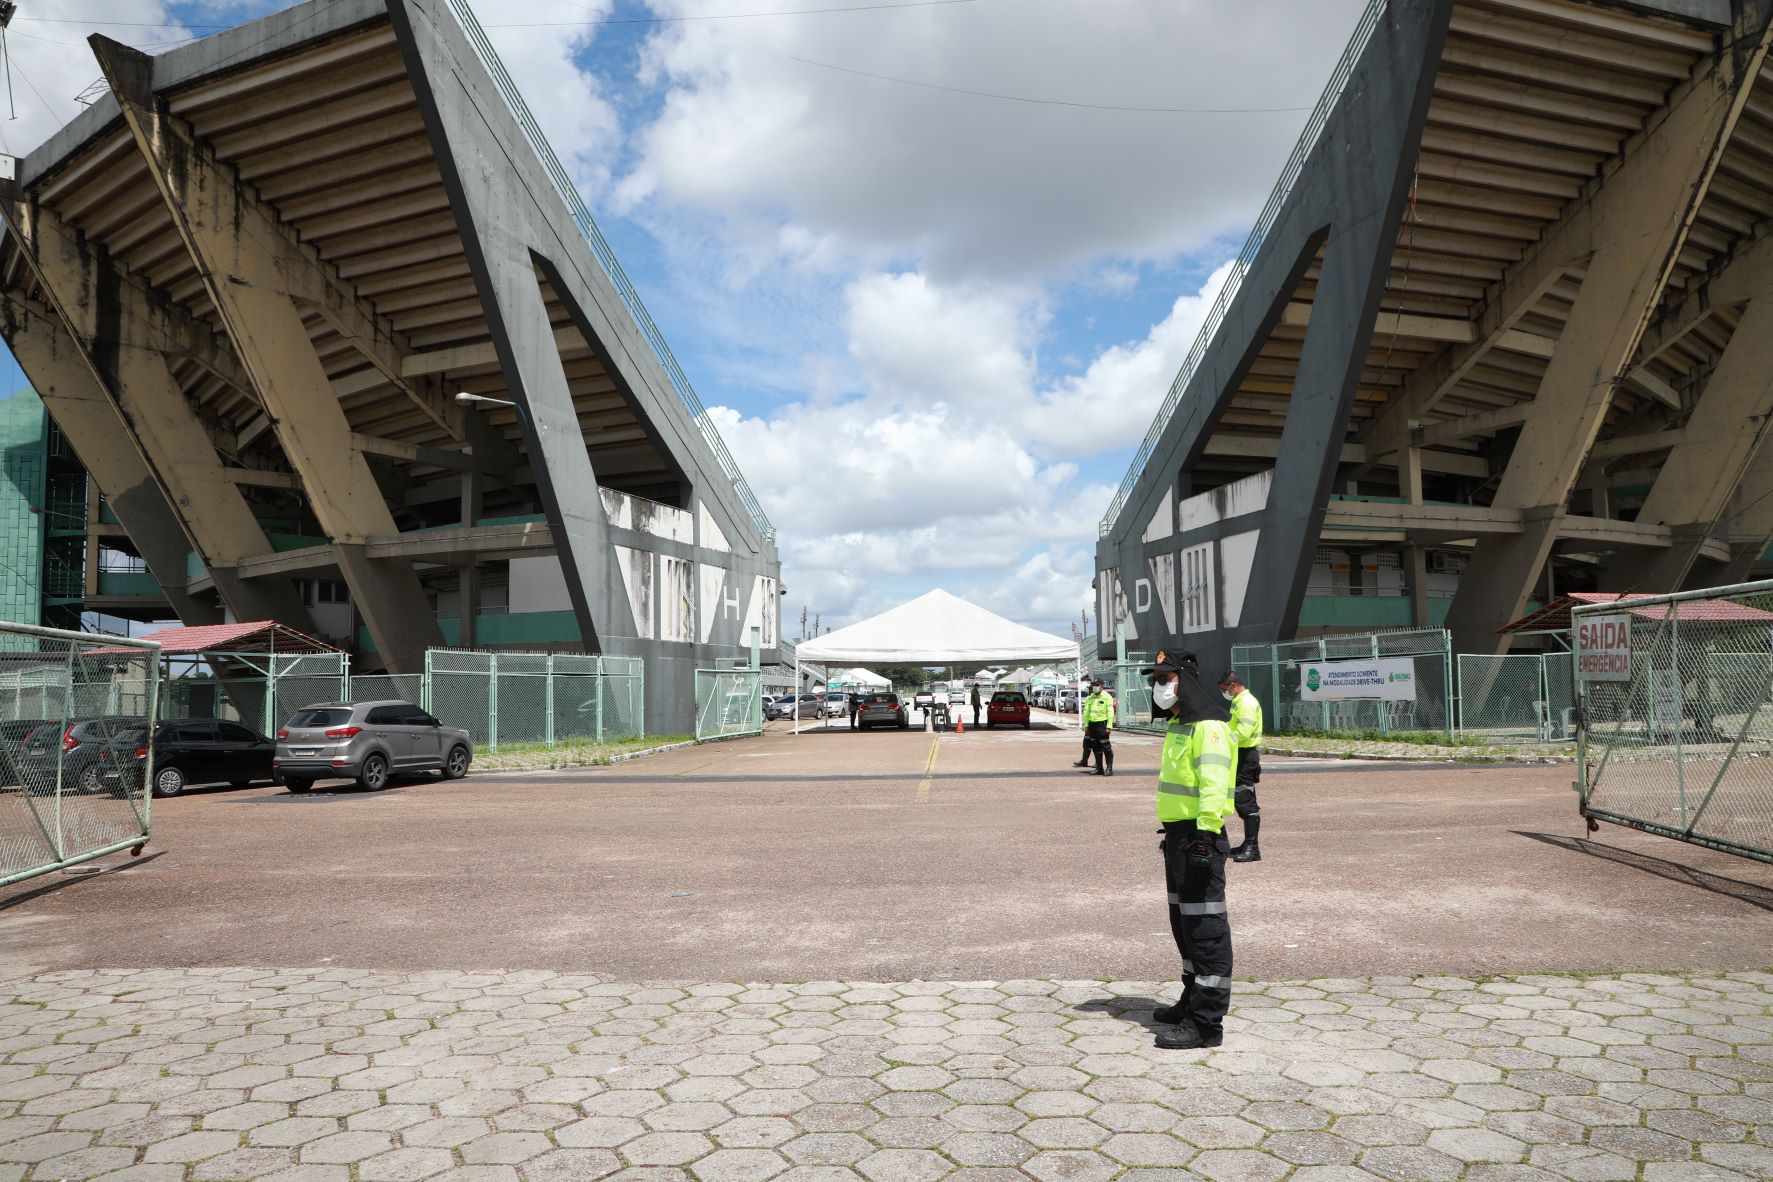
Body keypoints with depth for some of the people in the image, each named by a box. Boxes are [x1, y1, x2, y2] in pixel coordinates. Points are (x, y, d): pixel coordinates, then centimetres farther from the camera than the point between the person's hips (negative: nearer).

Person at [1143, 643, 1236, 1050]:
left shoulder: (1208, 726, -16)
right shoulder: (1178, 723, 17)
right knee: (1184, 921, 20)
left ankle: (1206, 1023, -1)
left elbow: (1213, 787, -24)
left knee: (1205, 925, -6)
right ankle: (1193, 1001, 33)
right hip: (1178, 834, 11)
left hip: (1199, 837, -11)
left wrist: (1204, 839, -28)